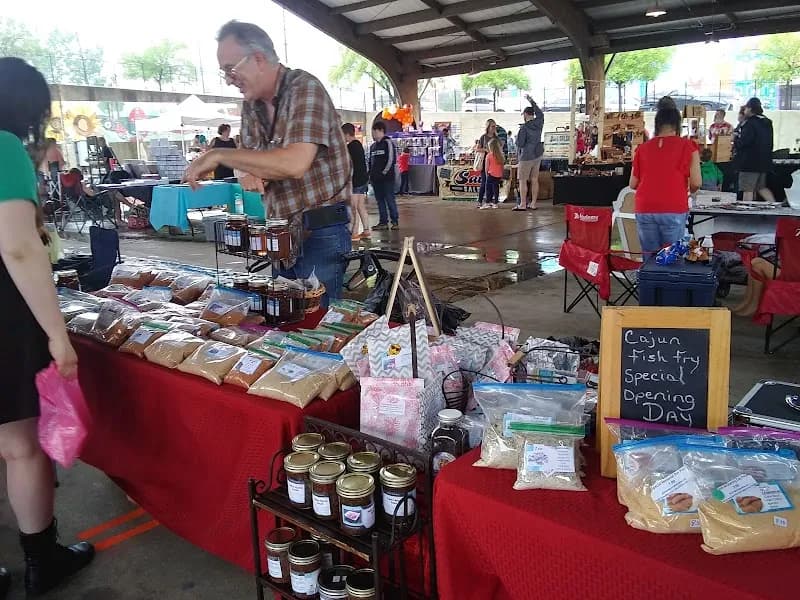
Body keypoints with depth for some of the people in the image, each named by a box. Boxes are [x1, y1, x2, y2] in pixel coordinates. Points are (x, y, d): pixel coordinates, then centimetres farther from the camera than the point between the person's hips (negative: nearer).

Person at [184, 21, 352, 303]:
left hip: (320, 232, -8)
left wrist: (219, 155, -21)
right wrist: (250, 175, -7)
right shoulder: (251, 104, 9)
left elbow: (294, 163, -28)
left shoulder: (305, 88, -14)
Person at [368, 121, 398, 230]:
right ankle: (383, 222, 12)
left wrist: (384, 172, -12)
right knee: (380, 200, 8)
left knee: (390, 199, -5)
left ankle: (395, 221, 3)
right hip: (376, 178, 8)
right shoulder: (373, 146, 17)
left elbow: (391, 159, -12)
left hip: (387, 177, -7)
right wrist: (371, 174, 10)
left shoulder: (388, 142, -6)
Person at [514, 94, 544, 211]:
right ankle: (533, 204, 12)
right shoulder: (539, 123, 3)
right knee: (534, 179, 9)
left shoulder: (524, 127, -16)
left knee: (523, 180, -2)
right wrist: (531, 101, 31)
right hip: (538, 154, 7)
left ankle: (522, 204, -3)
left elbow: (519, 143, -16)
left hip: (527, 156, -7)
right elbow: (540, 113, 25)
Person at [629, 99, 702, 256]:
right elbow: (696, 183, -2)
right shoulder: (687, 146, 2)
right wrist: (687, 190, 20)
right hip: (673, 210, -2)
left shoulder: (643, 148, 8)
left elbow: (633, 184, 12)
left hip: (644, 210, 2)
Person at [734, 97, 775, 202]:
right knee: (762, 187, 19)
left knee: (748, 189, -2)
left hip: (750, 162, -9)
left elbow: (742, 142, -22)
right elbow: (770, 144, 16)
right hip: (764, 161, 9)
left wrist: (736, 140, -2)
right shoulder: (767, 123, 12)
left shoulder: (750, 123, -16)